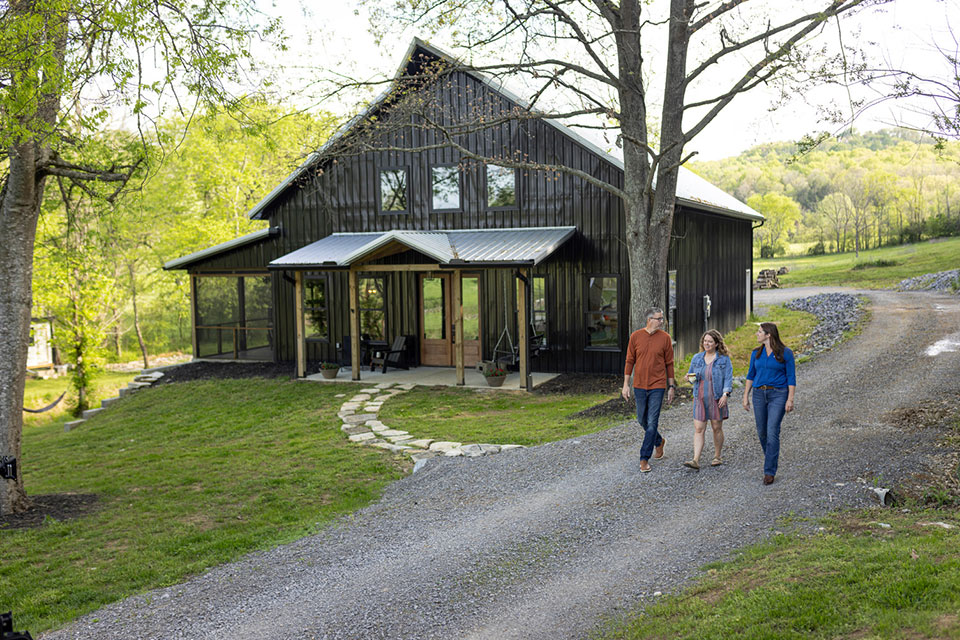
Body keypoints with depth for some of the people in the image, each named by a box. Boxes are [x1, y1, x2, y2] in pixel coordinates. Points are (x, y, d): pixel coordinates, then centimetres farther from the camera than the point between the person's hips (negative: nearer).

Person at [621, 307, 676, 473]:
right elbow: (630, 361, 4)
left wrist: (671, 387, 2)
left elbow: (669, 364, 2)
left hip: (657, 386, -2)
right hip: (639, 385, 2)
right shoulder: (636, 336, -1)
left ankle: (644, 459, 1)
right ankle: (659, 441, 41)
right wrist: (626, 384, 0)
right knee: (642, 420, 14)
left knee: (652, 422, -6)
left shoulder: (665, 337, -3)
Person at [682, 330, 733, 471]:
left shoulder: (724, 359, -1)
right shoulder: (697, 358, 9)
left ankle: (718, 456, 24)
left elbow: (728, 378, -5)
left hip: (716, 399, -3)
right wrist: (690, 377, -5)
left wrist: (725, 394, -18)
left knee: (717, 428, 7)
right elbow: (692, 375, 19)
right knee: (698, 429, -5)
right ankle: (696, 460, -10)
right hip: (700, 398, 3)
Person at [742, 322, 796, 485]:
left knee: (772, 432, -12)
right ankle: (772, 456, 38)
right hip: (759, 394, 5)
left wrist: (790, 399, -12)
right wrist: (745, 397, 8)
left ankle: (769, 472, -7)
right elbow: (751, 375, 11)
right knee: (762, 431, 11)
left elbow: (791, 377, -6)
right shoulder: (756, 353, 6)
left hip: (778, 395, -5)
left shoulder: (785, 353, -7)